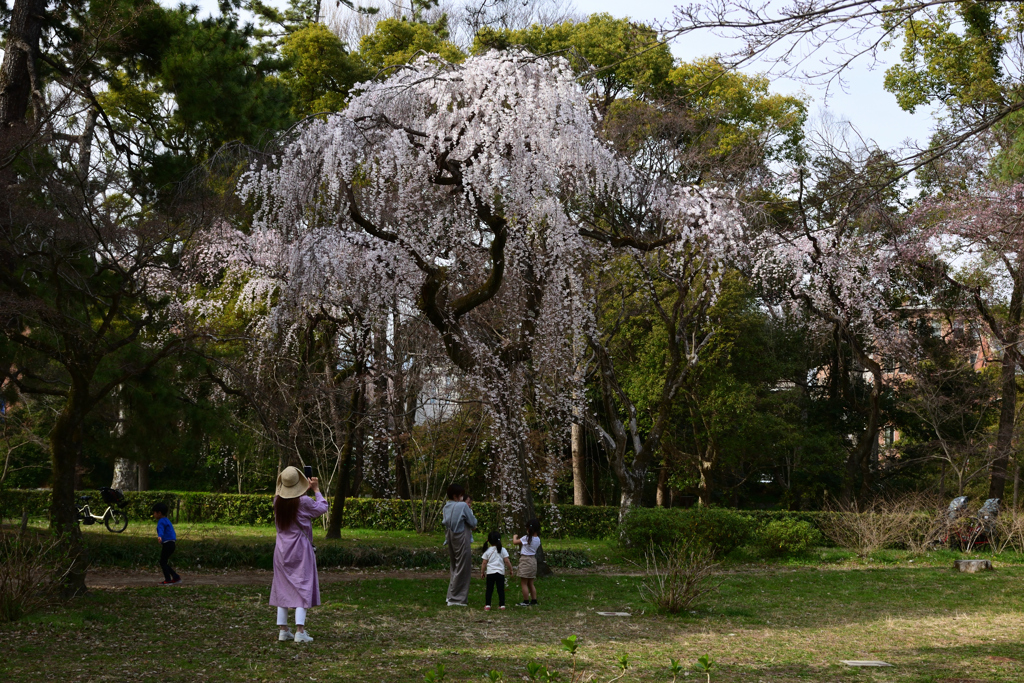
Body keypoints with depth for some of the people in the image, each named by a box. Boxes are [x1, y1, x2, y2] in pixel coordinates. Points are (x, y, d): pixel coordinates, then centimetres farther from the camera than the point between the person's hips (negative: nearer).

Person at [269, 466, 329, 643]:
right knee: (302, 588, -2)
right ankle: (300, 631, -9)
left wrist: (306, 490, 26)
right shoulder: (304, 502, -16)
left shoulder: (277, 501, -1)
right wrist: (316, 490, 14)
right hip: (300, 549, -5)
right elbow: (323, 508, 2)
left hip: (282, 549, 5)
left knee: (282, 588, 11)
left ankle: (283, 630, 10)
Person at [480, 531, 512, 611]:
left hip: (490, 572, 1)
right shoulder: (502, 550, 0)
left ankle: (487, 605, 3)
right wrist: (510, 569, 11)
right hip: (500, 573, -1)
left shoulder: (487, 551, 4)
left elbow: (484, 563, 5)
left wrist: (482, 572, 15)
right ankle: (502, 605, 4)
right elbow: (507, 561, -2)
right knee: (501, 589, 5)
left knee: (489, 589, 5)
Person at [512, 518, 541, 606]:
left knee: (523, 583, -2)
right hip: (533, 560, 8)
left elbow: (515, 542, -8)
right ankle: (534, 600, 17)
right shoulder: (538, 539, 4)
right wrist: (521, 543, 19)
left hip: (526, 560, -8)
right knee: (530, 583, 16)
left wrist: (514, 537, 11)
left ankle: (526, 601, -2)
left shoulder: (526, 538, -16)